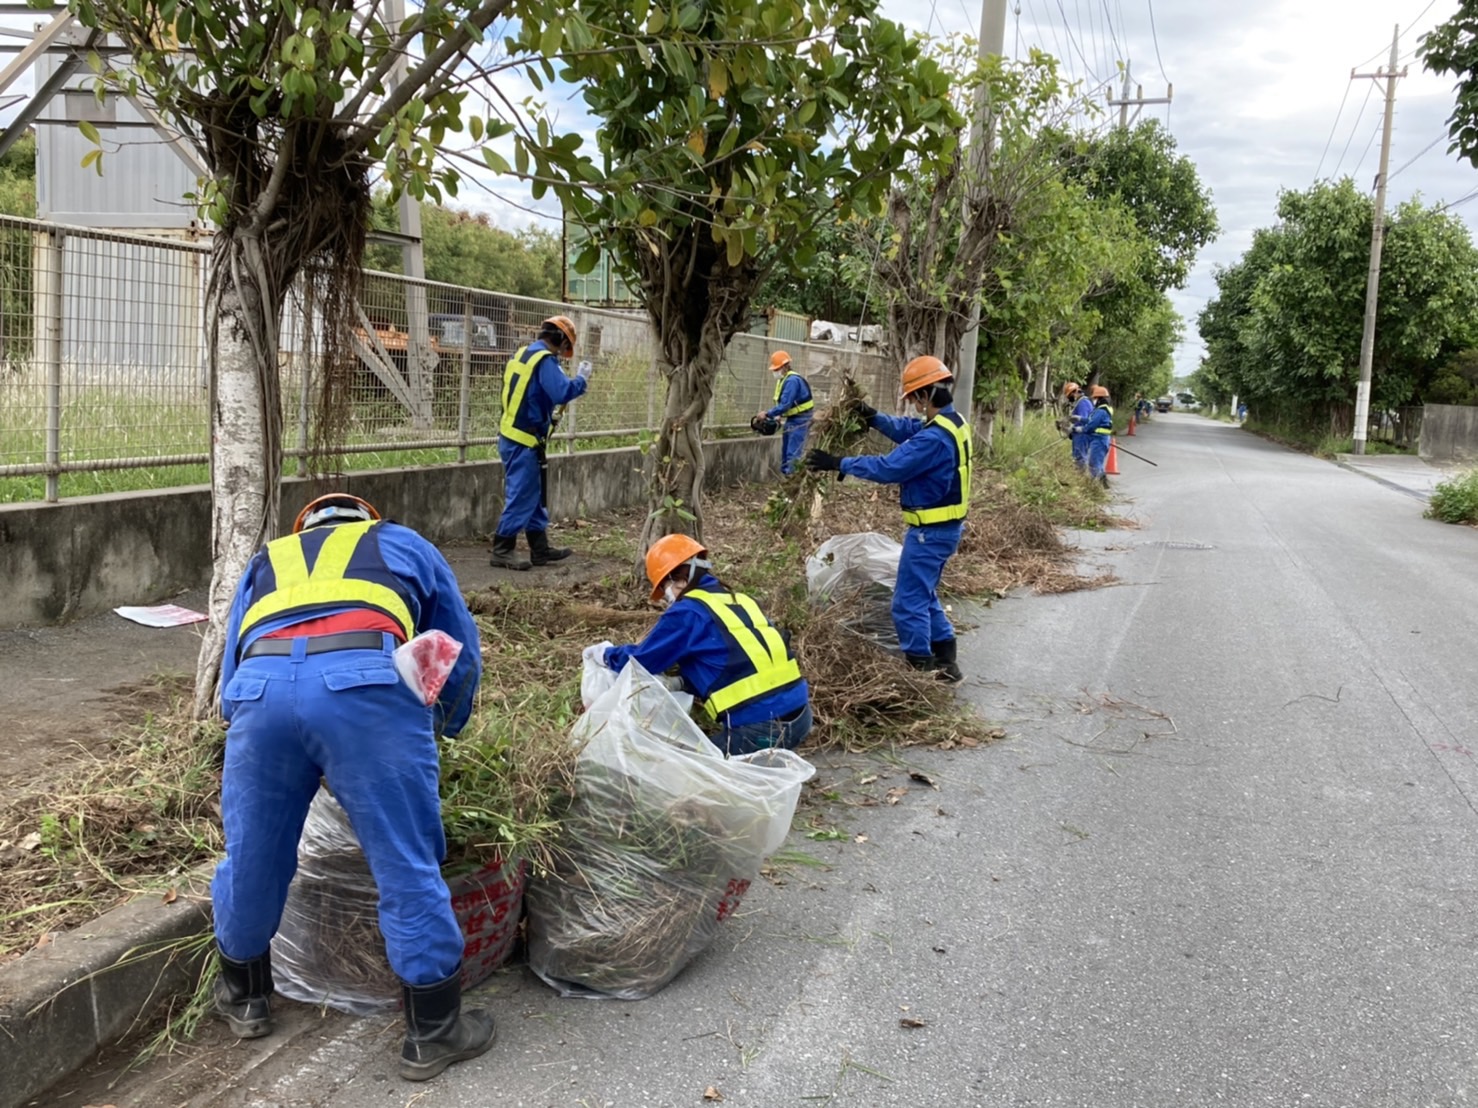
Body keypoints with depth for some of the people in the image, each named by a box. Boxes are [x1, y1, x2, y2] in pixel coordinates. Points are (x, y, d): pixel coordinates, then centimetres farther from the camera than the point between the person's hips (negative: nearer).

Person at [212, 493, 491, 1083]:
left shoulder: (265, 561, 40)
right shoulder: (402, 544, 35)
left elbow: (230, 679, 34)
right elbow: (462, 653, 33)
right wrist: (437, 732, 49)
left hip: (261, 684, 3)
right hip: (366, 681, -3)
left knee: (251, 856, 21)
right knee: (408, 866, 8)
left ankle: (244, 998, 44)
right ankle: (434, 1033, 20)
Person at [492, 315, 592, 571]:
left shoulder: (523, 354, 14)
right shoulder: (544, 360, -15)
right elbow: (562, 392, -25)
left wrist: (549, 414, 20)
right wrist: (582, 379, -9)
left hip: (513, 436, 10)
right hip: (524, 441, -10)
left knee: (534, 496, 16)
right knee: (521, 497, -4)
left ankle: (540, 548, 23)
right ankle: (502, 551, 1)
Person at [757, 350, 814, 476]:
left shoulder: (792, 381, -22)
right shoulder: (784, 380, 10)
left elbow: (785, 405, -26)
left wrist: (767, 414, -21)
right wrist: (777, 416, -2)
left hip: (801, 420, -11)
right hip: (792, 419, 11)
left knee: (793, 453, -12)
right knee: (785, 451, 15)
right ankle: (785, 475, 23)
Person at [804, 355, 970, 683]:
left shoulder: (935, 438, -26)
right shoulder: (953, 422, 6)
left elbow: (888, 468, -24)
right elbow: (908, 429, 18)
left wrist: (840, 464, -17)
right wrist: (875, 417, 4)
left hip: (930, 531, -10)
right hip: (944, 527, 10)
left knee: (909, 602, -1)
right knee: (925, 596, 21)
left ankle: (922, 669, 7)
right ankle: (947, 662, 25)